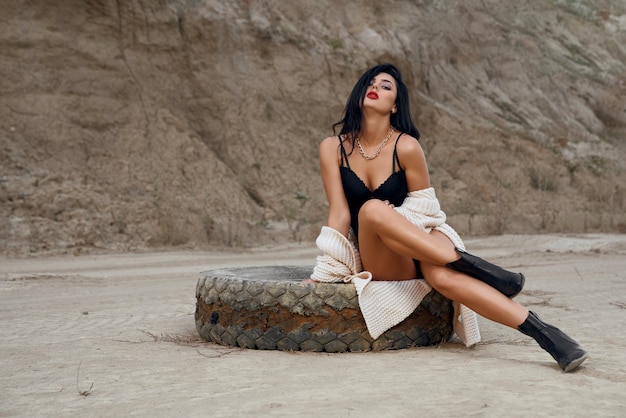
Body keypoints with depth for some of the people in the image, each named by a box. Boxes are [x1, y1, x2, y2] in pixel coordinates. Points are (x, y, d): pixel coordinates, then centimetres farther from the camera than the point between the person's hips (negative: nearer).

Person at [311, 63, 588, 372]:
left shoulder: (406, 146, -6)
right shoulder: (333, 148, -1)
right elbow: (339, 215, -4)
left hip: (422, 251, -1)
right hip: (381, 262, 1)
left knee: (442, 276, -38)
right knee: (372, 209, -34)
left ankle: (543, 332, -40)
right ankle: (467, 263, -31)